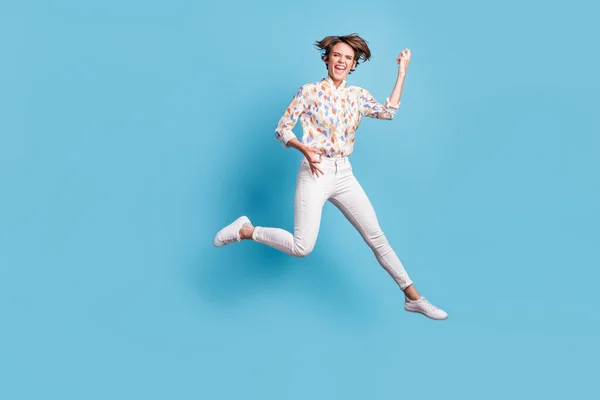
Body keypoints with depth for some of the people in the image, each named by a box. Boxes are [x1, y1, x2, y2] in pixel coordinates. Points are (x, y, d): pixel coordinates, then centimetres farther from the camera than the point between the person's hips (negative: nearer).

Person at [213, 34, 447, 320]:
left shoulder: (358, 95, 10)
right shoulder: (309, 91, -2)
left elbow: (388, 112, -6)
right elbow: (281, 129, -2)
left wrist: (402, 71, -2)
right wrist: (305, 149, -20)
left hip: (344, 174, 5)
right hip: (315, 173, -4)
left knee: (377, 237, 6)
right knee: (301, 248, -14)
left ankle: (413, 298, 15)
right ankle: (245, 230, 8)